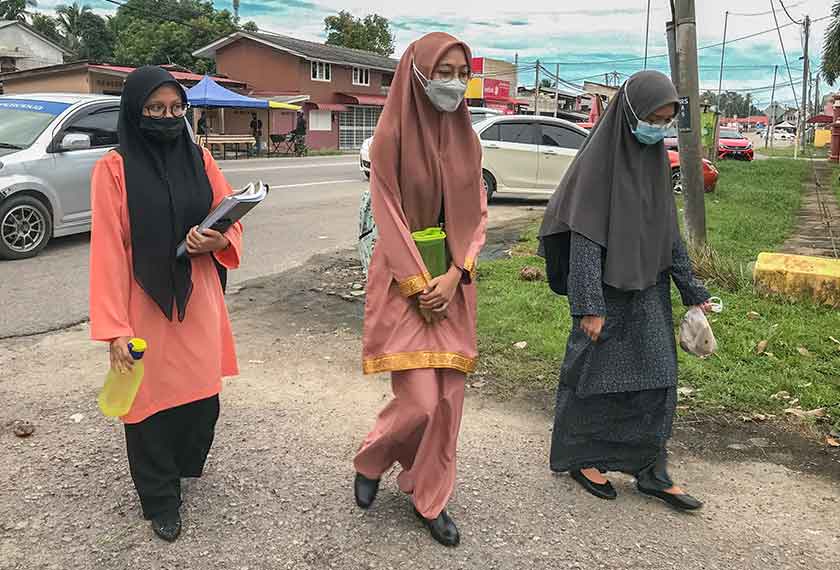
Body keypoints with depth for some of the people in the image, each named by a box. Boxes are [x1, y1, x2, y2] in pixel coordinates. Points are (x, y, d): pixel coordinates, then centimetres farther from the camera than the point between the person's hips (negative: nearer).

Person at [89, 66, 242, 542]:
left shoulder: (200, 159, 3)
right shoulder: (114, 168, -8)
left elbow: (233, 222, 7)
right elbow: (108, 251, -11)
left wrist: (219, 240, -18)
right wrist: (115, 326, -14)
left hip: (198, 299, 4)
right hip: (146, 306, -3)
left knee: (203, 394, 12)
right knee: (151, 398, 7)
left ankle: (186, 464, 41)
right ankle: (160, 499, 26)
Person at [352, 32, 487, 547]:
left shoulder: (466, 139, 6)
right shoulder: (393, 135, -9)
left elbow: (478, 214, 5)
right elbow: (389, 217, -11)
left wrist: (454, 276, -8)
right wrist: (420, 287, -14)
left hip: (453, 281, 5)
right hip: (405, 280, -5)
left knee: (448, 397, 6)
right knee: (420, 400, -7)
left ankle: (430, 496, 24)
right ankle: (371, 461, 24)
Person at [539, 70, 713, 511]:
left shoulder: (656, 159, 5)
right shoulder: (597, 159, -15)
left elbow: (668, 230, 10)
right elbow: (583, 236, -17)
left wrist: (692, 291, 9)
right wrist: (589, 306, -20)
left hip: (648, 289, 7)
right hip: (607, 288, -6)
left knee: (655, 377, 9)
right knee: (593, 374, 7)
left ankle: (651, 473, 21)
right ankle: (580, 457, 27)